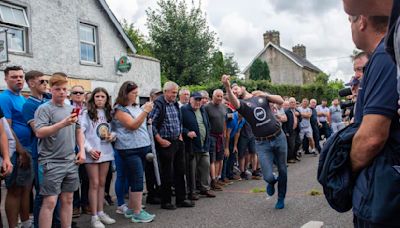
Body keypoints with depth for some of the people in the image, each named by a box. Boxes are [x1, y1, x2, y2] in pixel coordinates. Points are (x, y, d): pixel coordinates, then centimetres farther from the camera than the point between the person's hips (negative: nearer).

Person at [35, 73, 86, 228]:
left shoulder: (71, 109, 13)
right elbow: (39, 133, -19)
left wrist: (81, 150, 8)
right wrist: (63, 123, -28)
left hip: (71, 162, 6)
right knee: (50, 202, -6)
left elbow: (78, 131, 21)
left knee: (68, 199, 11)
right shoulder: (44, 109, -6)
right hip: (51, 162, -6)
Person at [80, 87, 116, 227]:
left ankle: (100, 212, 22)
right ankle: (94, 216, 6)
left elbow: (112, 131, 19)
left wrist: (113, 135, -5)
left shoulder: (108, 114, 11)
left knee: (102, 183, 12)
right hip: (92, 153, -5)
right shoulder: (86, 113, -3)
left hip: (106, 152, 5)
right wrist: (89, 149, -17)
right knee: (94, 184, -1)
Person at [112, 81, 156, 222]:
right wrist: (145, 111, -20)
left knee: (135, 180, 11)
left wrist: (146, 111, 10)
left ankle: (131, 209, 21)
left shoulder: (136, 107, 15)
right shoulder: (120, 109, -7)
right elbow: (133, 125, -17)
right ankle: (137, 213, -1)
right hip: (130, 149, -7)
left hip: (143, 147, 7)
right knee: (137, 180, -8)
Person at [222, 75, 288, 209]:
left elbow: (281, 101, 0)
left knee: (282, 170, 9)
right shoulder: (242, 103, -4)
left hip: (279, 138, 2)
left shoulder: (262, 96, 7)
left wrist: (265, 94, -13)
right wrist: (227, 87, -47)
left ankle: (281, 198, 32)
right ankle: (272, 182, 29)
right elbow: (234, 102, -28)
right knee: (268, 176, -9)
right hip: (262, 143, -2)